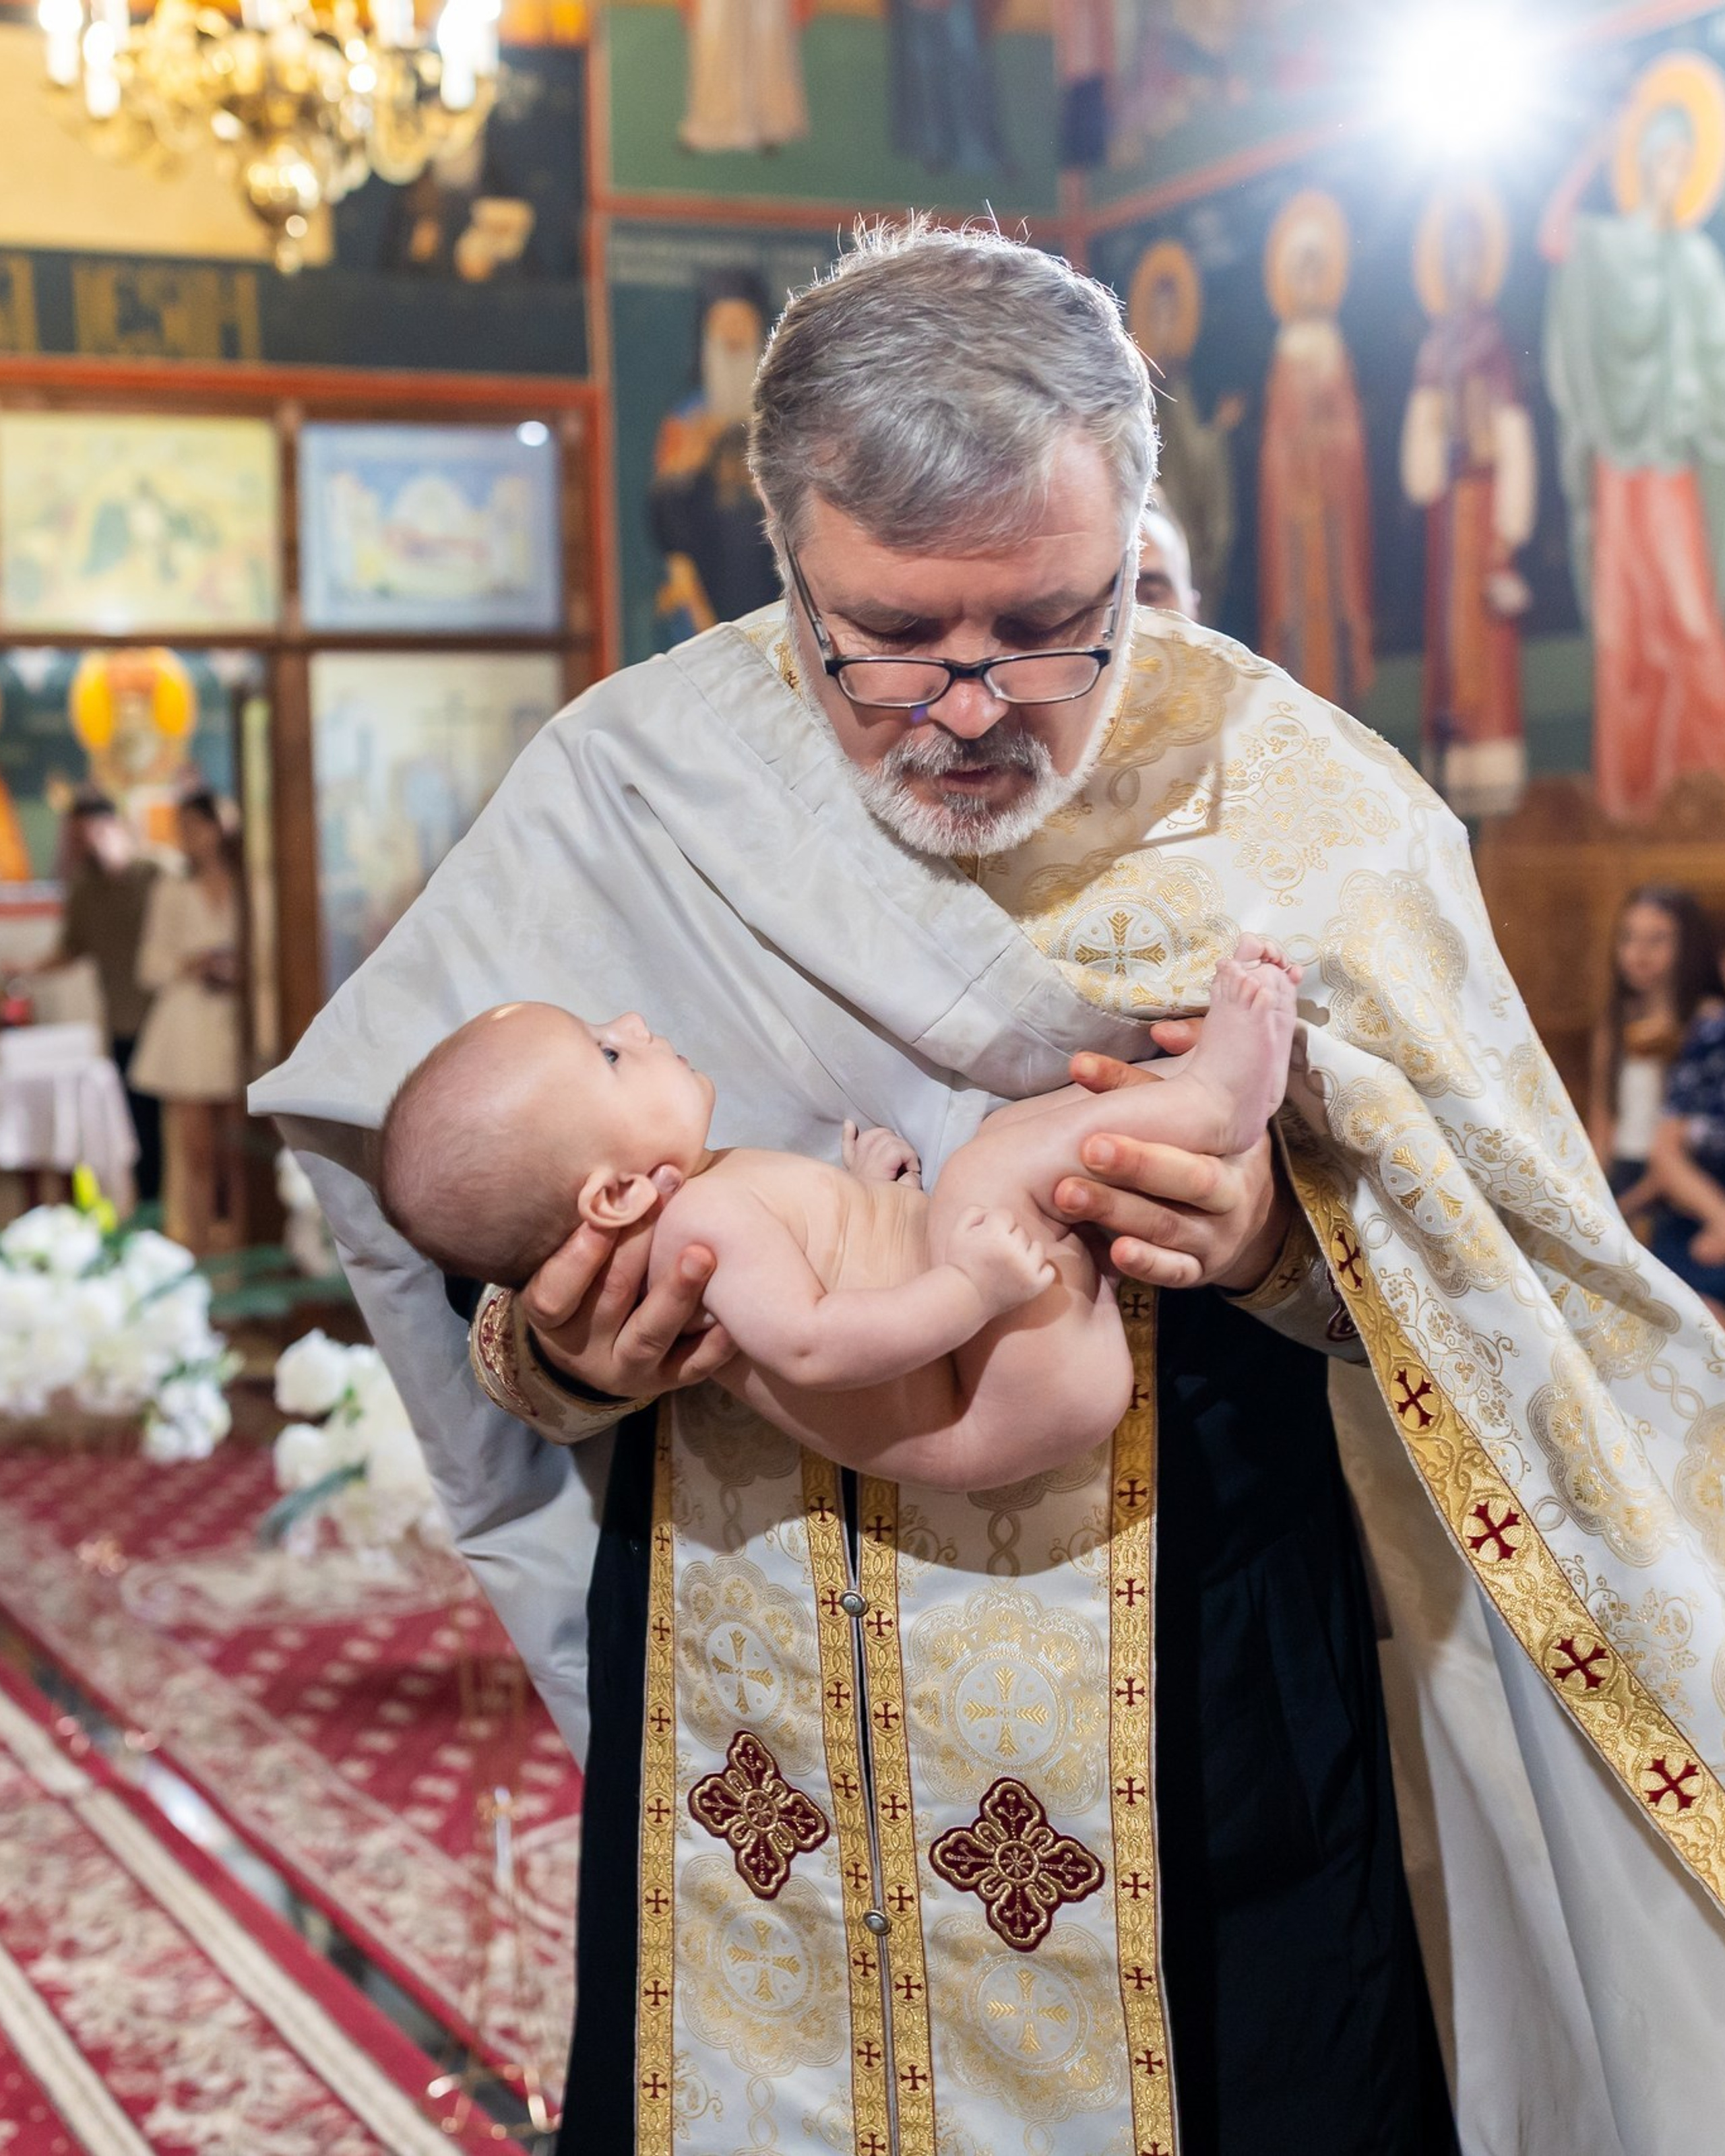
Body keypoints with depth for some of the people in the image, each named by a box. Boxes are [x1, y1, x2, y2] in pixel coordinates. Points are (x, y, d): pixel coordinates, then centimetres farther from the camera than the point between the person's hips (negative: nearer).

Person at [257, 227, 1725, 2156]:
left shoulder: (1296, 801, -9)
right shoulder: (620, 797, -6)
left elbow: (1520, 1292, -4)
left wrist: (1297, 1244, -24)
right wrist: (555, 1353, -19)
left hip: (1206, 1756, 0)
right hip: (756, 1754, 1)